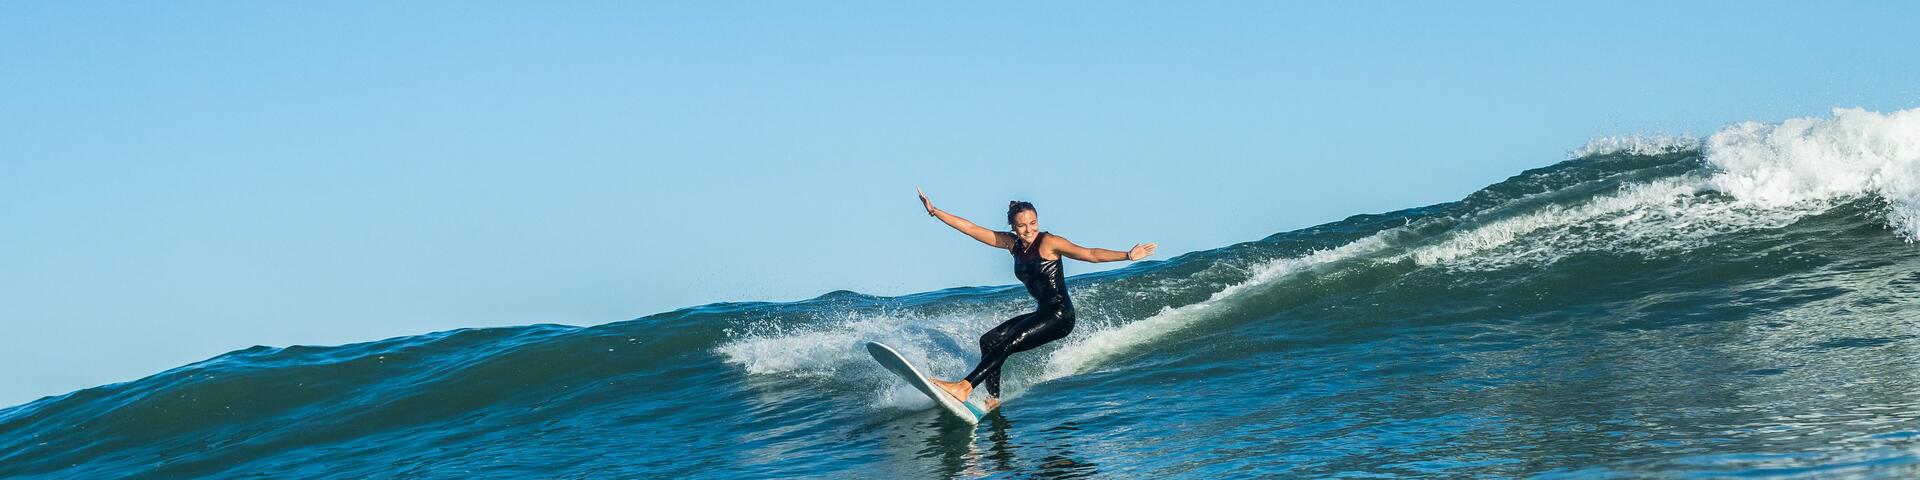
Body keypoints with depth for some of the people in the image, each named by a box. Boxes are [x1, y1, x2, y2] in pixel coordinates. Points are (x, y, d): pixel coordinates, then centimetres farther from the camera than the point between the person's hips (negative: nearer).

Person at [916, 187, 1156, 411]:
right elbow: (970, 228, 11)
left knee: (1008, 343, -20)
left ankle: (964, 387, -25)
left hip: (1060, 314, -8)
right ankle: (993, 399, -5)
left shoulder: (1048, 242, -10)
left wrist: (1127, 255, -24)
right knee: (989, 341, -1)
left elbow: (1090, 254, -14)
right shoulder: (1012, 243, 9)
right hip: (1042, 314, 8)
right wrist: (934, 211, 10)